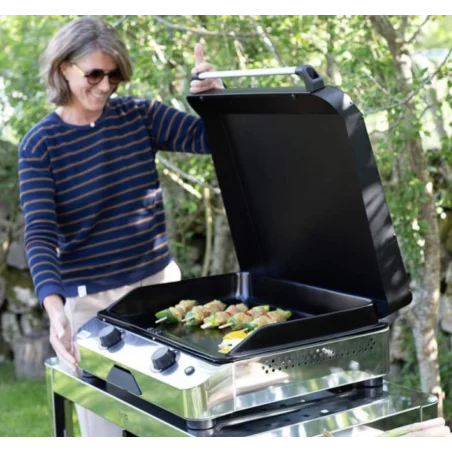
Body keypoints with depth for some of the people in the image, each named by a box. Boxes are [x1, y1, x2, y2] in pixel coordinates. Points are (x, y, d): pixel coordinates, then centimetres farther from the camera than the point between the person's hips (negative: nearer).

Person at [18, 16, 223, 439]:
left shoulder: (138, 115, 0)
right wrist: (54, 306, -31)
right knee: (105, 424, 7)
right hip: (90, 300, -3)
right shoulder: (40, 144, -9)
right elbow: (40, 235, -16)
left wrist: (213, 94, -24)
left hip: (160, 281, 3)